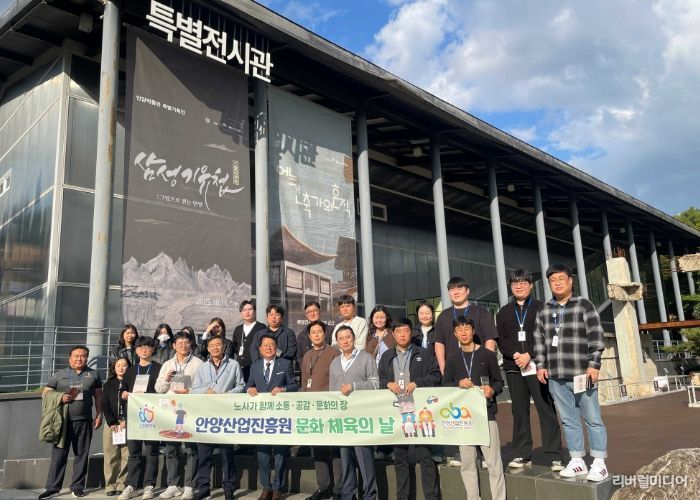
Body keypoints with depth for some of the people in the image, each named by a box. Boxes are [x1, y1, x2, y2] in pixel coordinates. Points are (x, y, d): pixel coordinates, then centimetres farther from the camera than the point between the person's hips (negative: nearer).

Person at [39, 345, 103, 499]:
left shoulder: (93, 375, 11)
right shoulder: (59, 375, 8)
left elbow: (98, 396, 14)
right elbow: (45, 394, 9)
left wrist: (99, 415, 7)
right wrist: (60, 398, -9)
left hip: (84, 421, 1)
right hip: (63, 420, -1)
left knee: (82, 454, 5)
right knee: (59, 454, 1)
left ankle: (77, 486, 14)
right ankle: (53, 487, 10)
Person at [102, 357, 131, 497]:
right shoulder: (108, 384, 14)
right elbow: (105, 405, 7)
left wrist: (126, 422, -10)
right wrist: (112, 423, -4)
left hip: (128, 423, -2)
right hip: (111, 423, 2)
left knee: (127, 455, -6)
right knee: (110, 455, -1)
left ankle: (122, 484, 0)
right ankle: (110, 485, 5)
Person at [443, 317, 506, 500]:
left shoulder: (488, 355, 0)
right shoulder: (452, 359, 8)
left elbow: (499, 382, 4)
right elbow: (445, 385, 8)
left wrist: (492, 390, -17)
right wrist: (459, 384, -12)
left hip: (486, 412, -3)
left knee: (493, 462, -2)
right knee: (467, 463, 9)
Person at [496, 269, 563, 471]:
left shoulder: (540, 308, 6)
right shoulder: (504, 312, 15)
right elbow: (501, 339, 6)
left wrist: (529, 355, -14)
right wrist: (515, 355, -11)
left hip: (536, 366, -3)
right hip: (513, 367, 3)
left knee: (546, 409, -5)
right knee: (519, 411, 7)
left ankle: (553, 456, -1)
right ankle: (522, 454, 13)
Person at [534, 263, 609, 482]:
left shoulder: (584, 306, -1)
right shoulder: (545, 310, 11)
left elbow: (596, 337, -5)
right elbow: (539, 339, 14)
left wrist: (594, 365, -11)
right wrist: (541, 365, 8)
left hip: (581, 374, -4)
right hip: (556, 376, 4)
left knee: (592, 419, 2)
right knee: (568, 420, 10)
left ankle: (599, 463, 12)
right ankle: (577, 461, 20)